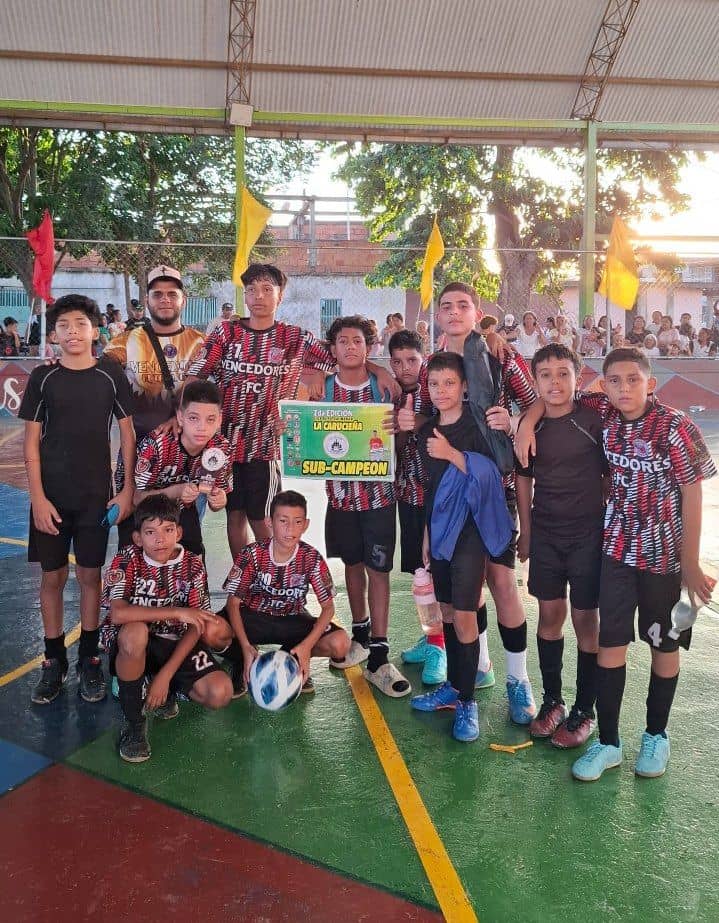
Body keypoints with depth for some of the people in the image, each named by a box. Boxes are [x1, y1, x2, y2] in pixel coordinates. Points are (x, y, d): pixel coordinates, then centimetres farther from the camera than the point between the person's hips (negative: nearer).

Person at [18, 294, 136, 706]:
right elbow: (32, 440, 0)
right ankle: (55, 661, 21)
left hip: (97, 495, 0)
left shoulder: (111, 375, -2)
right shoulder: (43, 378, -1)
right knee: (53, 576, 7)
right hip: (51, 496, 1)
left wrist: (127, 490, -3)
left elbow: (128, 435, 2)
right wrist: (38, 498, -7)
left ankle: (89, 659, 20)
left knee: (90, 575, 7)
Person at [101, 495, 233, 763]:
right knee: (135, 632, -40)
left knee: (220, 693, -20)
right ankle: (134, 721, -17)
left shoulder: (192, 565, -9)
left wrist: (165, 675, -18)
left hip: (175, 644, 2)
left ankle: (166, 690, 14)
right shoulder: (127, 560, -15)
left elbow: (195, 628, -9)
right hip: (132, 644, -2)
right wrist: (177, 612, -30)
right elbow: (118, 613, -30)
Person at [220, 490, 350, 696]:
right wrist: (246, 648, -28)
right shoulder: (253, 554, -19)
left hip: (292, 622, 1)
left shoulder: (311, 558, -16)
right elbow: (233, 602, -15)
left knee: (340, 643, -23)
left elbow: (328, 606, -11)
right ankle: (241, 664, 3)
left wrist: (307, 645, -26)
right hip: (253, 619, -1)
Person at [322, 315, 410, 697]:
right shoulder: (322, 388, 1)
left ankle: (378, 657, 5)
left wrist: (400, 425, -19)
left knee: (378, 569, 0)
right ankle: (361, 633, 34)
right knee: (353, 564, 15)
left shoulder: (384, 386, -2)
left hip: (379, 491, -2)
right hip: (341, 491, 2)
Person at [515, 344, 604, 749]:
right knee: (550, 614, 10)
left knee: (586, 618, 4)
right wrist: (526, 531, 10)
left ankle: (585, 712, 17)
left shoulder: (594, 421, -9)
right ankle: (552, 700, 26)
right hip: (545, 535, 3)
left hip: (589, 534, -3)